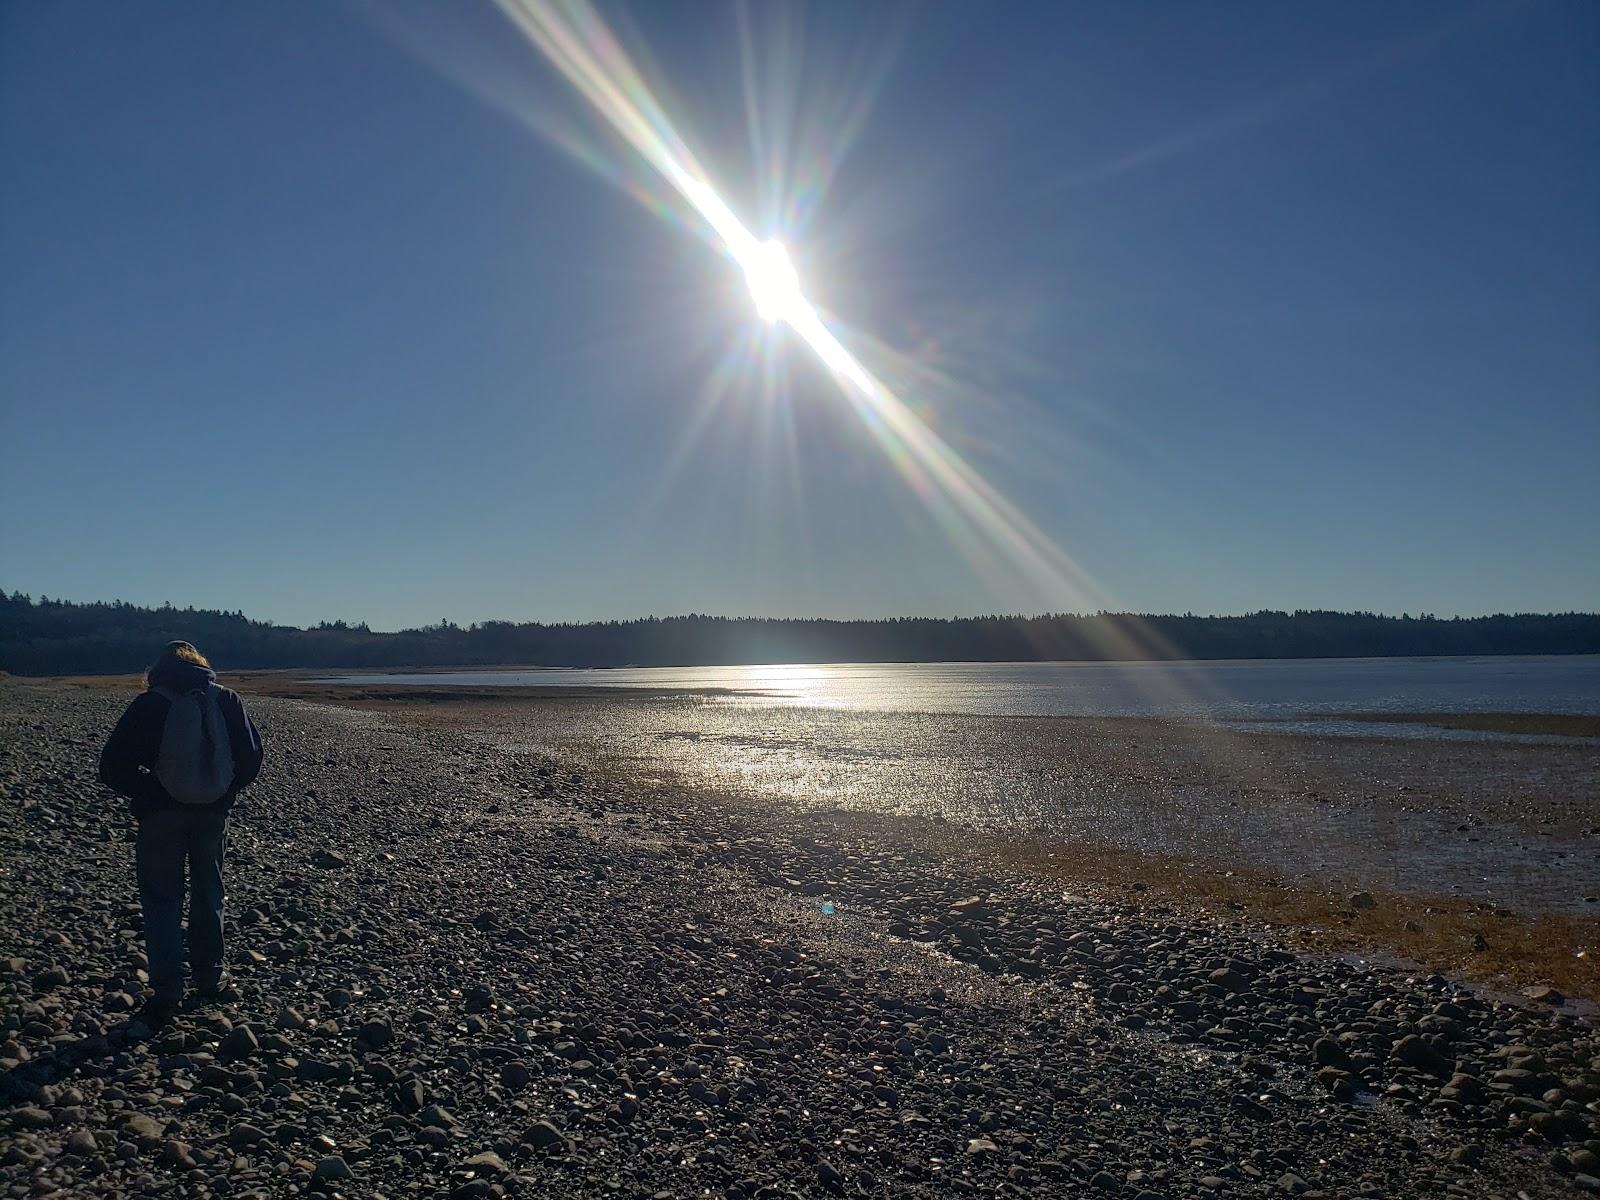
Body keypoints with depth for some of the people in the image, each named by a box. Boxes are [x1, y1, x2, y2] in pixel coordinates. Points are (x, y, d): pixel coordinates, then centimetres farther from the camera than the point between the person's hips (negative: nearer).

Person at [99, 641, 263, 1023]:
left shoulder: (148, 704, -7)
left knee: (161, 900, 7)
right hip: (214, 813, 3)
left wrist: (146, 795, 6)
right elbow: (251, 757, 0)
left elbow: (113, 766, -8)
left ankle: (167, 992, 4)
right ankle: (209, 978, 25)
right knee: (208, 895, 17)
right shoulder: (226, 700, -1)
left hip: (161, 814, -2)